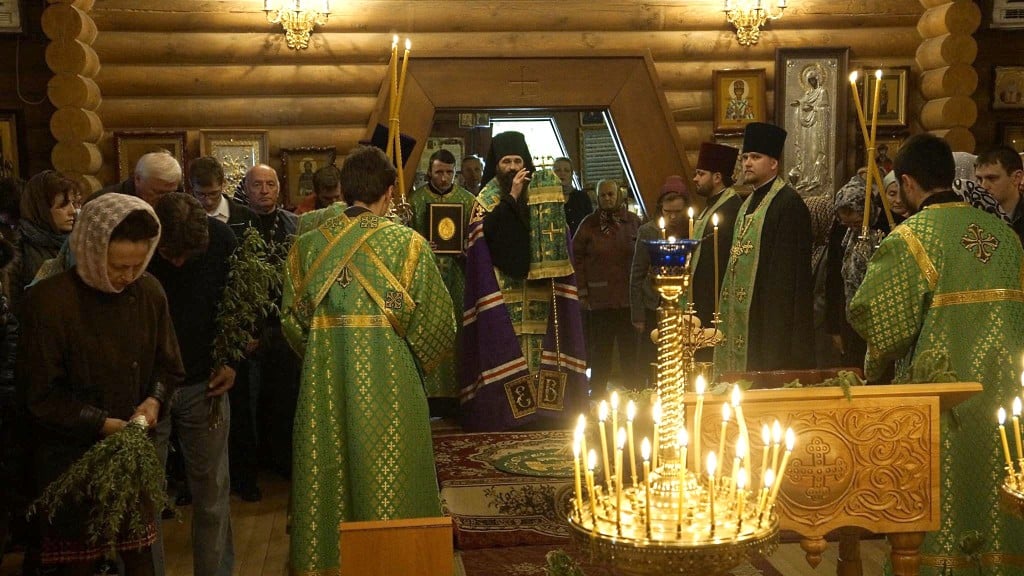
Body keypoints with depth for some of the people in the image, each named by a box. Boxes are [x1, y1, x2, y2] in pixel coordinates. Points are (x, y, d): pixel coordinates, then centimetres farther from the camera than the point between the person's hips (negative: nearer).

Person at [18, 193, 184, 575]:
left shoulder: (149, 293, -4)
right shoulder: (48, 300, -16)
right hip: (71, 457, -3)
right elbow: (40, 393, -12)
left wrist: (155, 401, -13)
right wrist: (101, 424, -18)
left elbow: (168, 367, 7)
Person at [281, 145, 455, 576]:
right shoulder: (407, 243, -8)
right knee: (387, 482, 8)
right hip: (388, 384, -3)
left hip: (323, 385, 3)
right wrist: (417, 362, 11)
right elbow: (435, 322, -7)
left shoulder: (307, 245, 1)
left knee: (328, 485, 13)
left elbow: (293, 319, 6)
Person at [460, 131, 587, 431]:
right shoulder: (488, 199, 3)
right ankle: (507, 407, -1)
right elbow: (489, 233, -15)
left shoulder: (542, 189, 10)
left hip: (539, 287, 3)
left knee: (541, 344, 1)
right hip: (504, 291, -3)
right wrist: (512, 197, -15)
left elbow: (556, 237, 11)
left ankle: (542, 404, 8)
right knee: (507, 346, -7)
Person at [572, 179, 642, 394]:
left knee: (630, 348, 3)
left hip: (629, 296, 1)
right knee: (601, 348, 2)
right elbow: (577, 257, 4)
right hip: (600, 297, -1)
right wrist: (582, 291, 0)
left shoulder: (633, 222, 6)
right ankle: (598, 392, 12)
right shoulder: (589, 225, 3)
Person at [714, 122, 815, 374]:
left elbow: (790, 268, -17)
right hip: (740, 314, 9)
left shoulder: (788, 203, -12)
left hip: (769, 314, -9)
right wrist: (725, 311, 17)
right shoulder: (749, 202, 16)